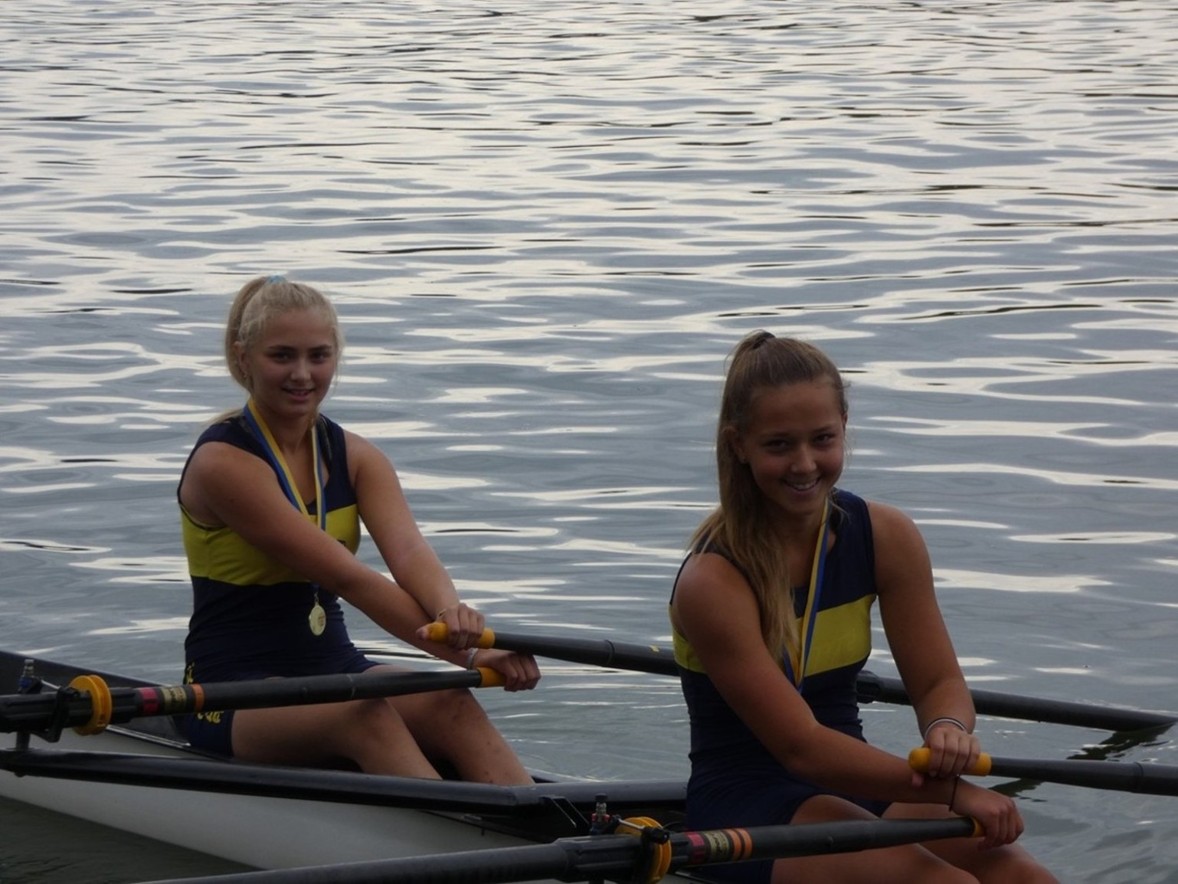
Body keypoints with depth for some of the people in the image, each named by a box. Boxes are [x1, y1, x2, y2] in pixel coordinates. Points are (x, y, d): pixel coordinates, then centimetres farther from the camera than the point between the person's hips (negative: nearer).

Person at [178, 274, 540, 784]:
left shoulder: (354, 456, 8)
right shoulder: (223, 462, -13)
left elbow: (408, 550, -13)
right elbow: (346, 577, -20)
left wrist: (450, 612, -37)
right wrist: (466, 653, -27)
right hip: (235, 695, -6)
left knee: (449, 705, -24)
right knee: (365, 714, -35)